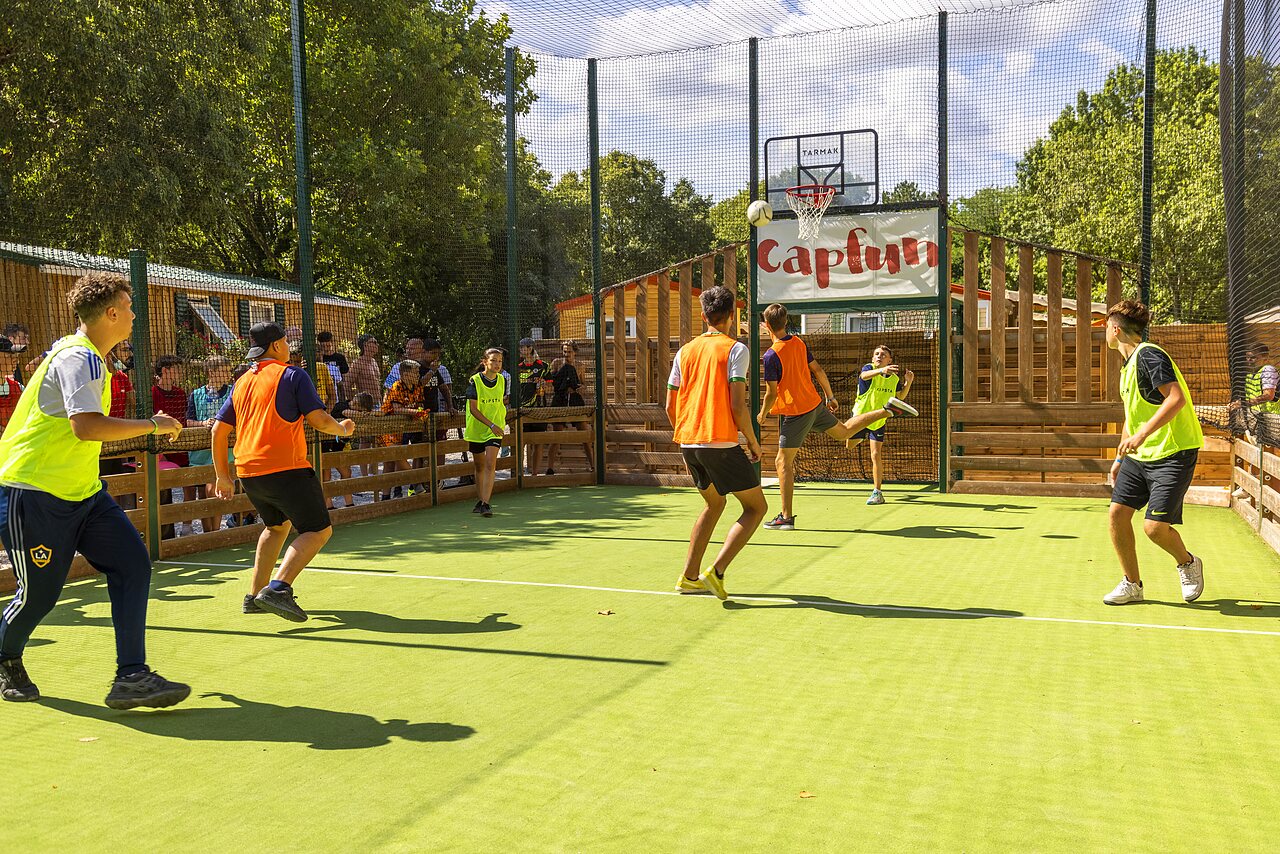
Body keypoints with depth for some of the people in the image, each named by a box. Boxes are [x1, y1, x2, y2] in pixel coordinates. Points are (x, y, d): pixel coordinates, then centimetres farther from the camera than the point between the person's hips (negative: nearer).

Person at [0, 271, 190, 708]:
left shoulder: (85, 356, 14)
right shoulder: (79, 358, -18)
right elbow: (87, 427, -32)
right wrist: (152, 425, -23)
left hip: (82, 491, 9)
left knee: (132, 564, -7)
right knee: (39, 594, 3)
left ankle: (131, 677, -8)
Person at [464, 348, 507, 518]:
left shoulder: (502, 380, 0)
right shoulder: (475, 380, -12)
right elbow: (473, 409, -14)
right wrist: (491, 424, -22)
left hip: (495, 429, 1)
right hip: (476, 428, -1)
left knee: (490, 465, -15)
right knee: (480, 466, 12)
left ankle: (485, 503, -16)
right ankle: (479, 501, 29)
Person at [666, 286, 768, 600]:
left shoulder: (686, 351, 12)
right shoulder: (735, 349, -5)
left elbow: (670, 406, 12)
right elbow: (737, 405, -13)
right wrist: (753, 443, -1)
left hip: (688, 443, 7)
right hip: (721, 443, -7)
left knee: (714, 504, 25)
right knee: (756, 506, 7)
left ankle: (689, 577, 23)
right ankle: (717, 571, -7)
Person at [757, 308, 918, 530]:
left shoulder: (771, 355, -20)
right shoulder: (799, 342, 3)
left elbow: (771, 394, -18)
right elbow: (818, 370, 10)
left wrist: (762, 414, -1)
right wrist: (830, 397, 21)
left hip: (794, 414, -7)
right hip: (814, 404, 7)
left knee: (783, 463, 0)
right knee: (843, 431, 30)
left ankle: (786, 517, 1)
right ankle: (888, 408, 23)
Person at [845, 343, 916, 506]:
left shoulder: (894, 378, -2)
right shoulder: (869, 368, -15)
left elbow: (900, 396, 14)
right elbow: (864, 376, -41)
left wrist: (908, 382, -5)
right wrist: (881, 370, -60)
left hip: (878, 421, 1)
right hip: (860, 416, -1)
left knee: (875, 456, -8)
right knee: (848, 446, 15)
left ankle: (877, 492, 0)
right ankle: (863, 437, 51)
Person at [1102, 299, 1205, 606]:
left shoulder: (1149, 355, -14)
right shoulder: (1128, 364, 15)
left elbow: (1177, 398, -27)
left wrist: (1142, 434, -34)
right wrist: (1120, 458, 24)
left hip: (1173, 454, -9)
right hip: (1138, 455, 9)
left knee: (1155, 526, -12)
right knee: (1118, 512, -1)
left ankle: (1188, 563, 21)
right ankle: (1132, 584, 12)